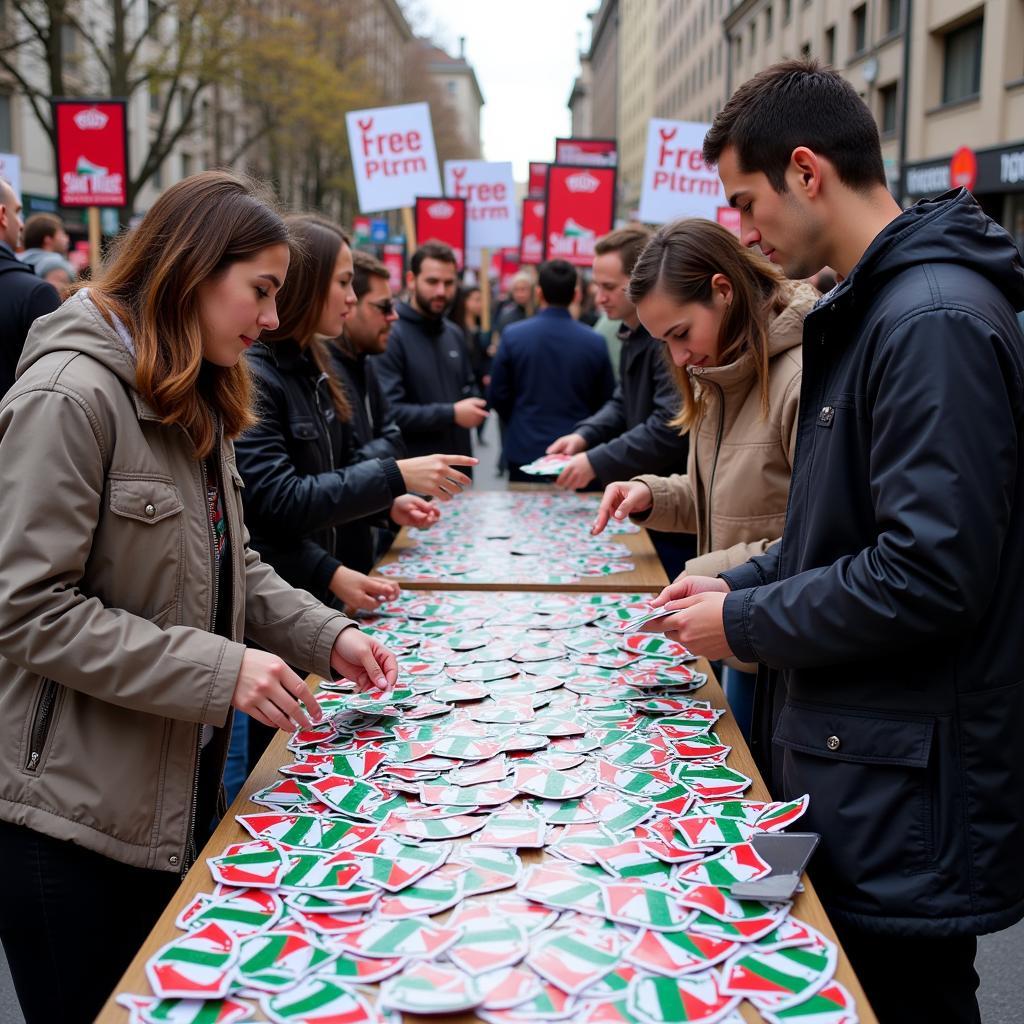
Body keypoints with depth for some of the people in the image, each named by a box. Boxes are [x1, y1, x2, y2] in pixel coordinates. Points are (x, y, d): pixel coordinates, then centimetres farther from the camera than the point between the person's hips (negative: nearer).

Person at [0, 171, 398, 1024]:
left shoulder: (195, 402, 12)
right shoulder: (69, 396, -18)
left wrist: (327, 635, -1)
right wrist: (219, 671, -25)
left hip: (175, 797, 9)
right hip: (73, 819, -8)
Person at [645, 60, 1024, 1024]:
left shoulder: (936, 321, -21)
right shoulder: (868, 310, 12)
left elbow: (930, 575, -25)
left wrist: (744, 624, -14)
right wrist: (743, 583, 9)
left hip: (904, 792, -10)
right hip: (839, 761, 10)